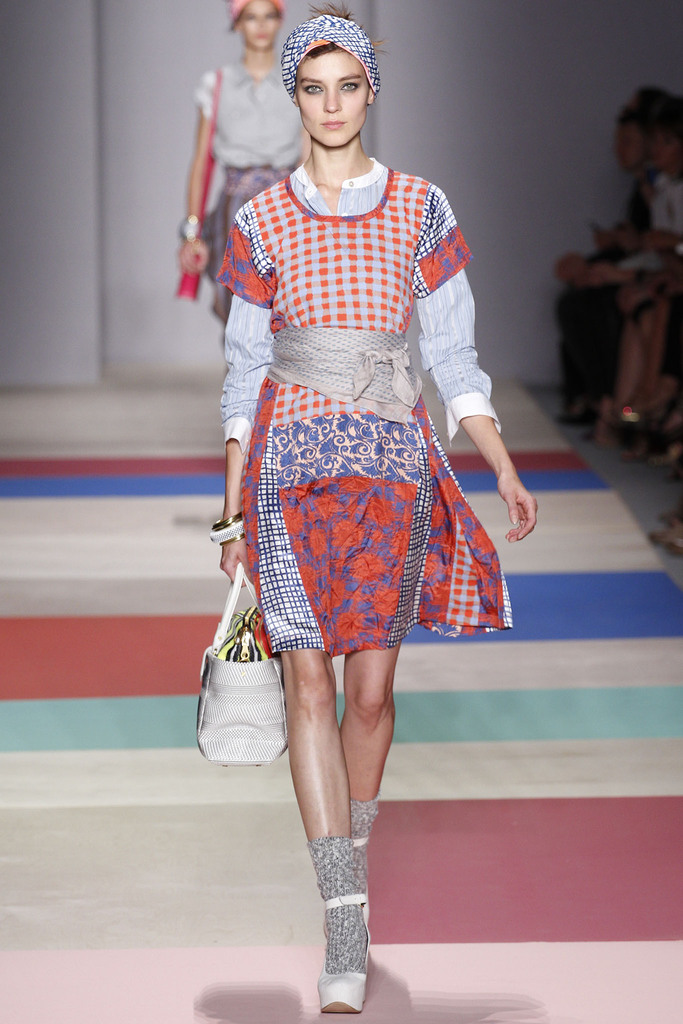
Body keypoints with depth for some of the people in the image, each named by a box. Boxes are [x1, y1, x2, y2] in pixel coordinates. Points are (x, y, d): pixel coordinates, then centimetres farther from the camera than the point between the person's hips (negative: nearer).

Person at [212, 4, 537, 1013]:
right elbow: (246, 368, 9)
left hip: (395, 464, 1)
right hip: (293, 458, -1)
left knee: (372, 686, 1)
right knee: (309, 676, -10)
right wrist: (232, 508, 7)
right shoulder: (262, 223, 5)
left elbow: (453, 354, 7)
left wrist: (508, 471, -1)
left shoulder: (420, 210, 6)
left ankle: (349, 860, 26)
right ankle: (347, 925, -13)